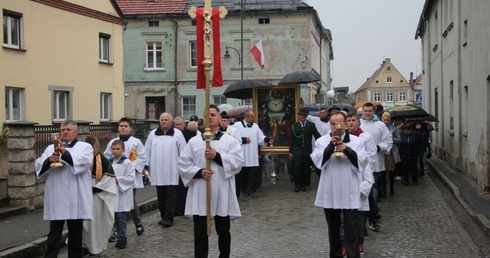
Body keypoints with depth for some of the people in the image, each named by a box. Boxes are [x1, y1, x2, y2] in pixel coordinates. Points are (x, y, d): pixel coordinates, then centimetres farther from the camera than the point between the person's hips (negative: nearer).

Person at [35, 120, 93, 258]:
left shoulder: (85, 147, 5)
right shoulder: (51, 148, 14)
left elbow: (84, 162, -15)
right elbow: (38, 165, 4)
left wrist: (65, 152, -27)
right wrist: (49, 160, -17)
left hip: (75, 198, -2)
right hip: (56, 197, 2)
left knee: (75, 231, 9)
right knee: (54, 231, 3)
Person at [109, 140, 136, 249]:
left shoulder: (127, 163, -8)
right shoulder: (109, 162, 8)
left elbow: (131, 178, -13)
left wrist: (118, 179, -19)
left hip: (122, 194, -5)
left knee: (121, 216, -4)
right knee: (116, 216, 11)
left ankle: (123, 238, 7)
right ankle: (119, 236, 22)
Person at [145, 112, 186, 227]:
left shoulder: (177, 134, 1)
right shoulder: (153, 134, 9)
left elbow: (183, 152, 0)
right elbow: (147, 151, 11)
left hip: (172, 171, -3)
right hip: (157, 171, 3)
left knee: (171, 195, -2)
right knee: (161, 195, 10)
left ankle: (168, 218, 0)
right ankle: (164, 216, 20)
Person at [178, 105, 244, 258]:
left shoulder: (230, 141, 4)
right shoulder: (194, 141, 6)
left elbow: (238, 161, -8)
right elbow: (183, 163, 2)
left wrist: (217, 156, -17)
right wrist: (199, 172, -13)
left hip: (222, 194, 0)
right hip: (200, 194, 0)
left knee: (223, 231, 14)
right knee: (200, 233, 3)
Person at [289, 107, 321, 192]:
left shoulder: (311, 125, 6)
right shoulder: (294, 126, 5)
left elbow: (317, 136, 4)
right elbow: (292, 140, 5)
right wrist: (290, 152, 2)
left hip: (307, 150, 1)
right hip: (297, 151, -1)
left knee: (306, 169, 4)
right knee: (297, 168, -6)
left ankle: (304, 184, 17)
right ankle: (297, 185, 4)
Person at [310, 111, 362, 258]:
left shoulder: (356, 141, 2)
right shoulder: (322, 141, 3)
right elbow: (318, 162, -10)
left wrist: (348, 150, -17)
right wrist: (331, 146, -20)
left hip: (349, 192, -2)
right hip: (330, 192, 2)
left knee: (351, 229, -4)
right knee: (333, 228, 15)